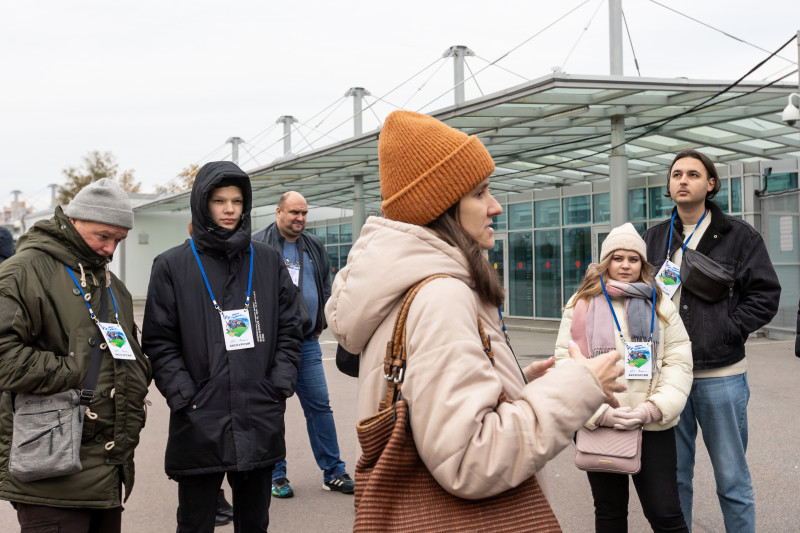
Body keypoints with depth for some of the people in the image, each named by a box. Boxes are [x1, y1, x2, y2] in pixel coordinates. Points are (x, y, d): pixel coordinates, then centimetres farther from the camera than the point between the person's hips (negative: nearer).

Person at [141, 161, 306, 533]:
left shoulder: (268, 261, 9)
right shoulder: (172, 266, 1)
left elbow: (290, 328, 9)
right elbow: (159, 343, -2)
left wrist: (279, 387, -2)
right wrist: (185, 398, -11)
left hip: (260, 424, 3)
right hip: (199, 428, -2)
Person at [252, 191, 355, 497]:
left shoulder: (314, 247, 13)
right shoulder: (258, 246, -3)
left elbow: (325, 288, 22)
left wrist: (320, 325, 13)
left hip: (308, 343, 4)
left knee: (320, 405, 7)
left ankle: (333, 472, 16)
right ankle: (276, 475, 16)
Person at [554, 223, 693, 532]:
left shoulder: (660, 305, 6)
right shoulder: (581, 305, 2)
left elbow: (679, 362, 0)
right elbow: (565, 364, -5)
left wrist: (654, 408, -14)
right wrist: (599, 413, -15)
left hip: (653, 428, 0)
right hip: (597, 426, 0)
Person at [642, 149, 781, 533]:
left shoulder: (739, 236, 1)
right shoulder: (653, 239, 10)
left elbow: (765, 295, -2)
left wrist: (726, 331, -11)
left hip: (721, 375, -3)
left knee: (732, 479, 6)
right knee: (673, 475, 12)